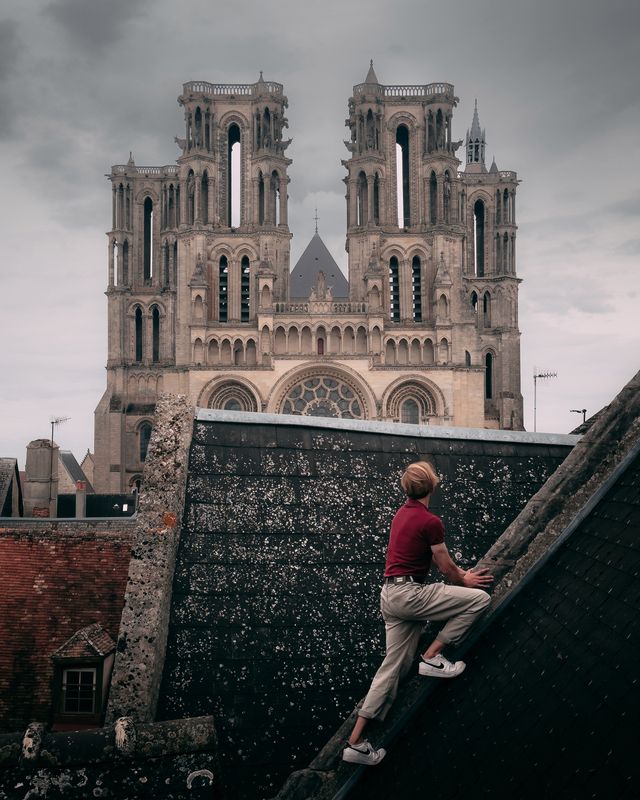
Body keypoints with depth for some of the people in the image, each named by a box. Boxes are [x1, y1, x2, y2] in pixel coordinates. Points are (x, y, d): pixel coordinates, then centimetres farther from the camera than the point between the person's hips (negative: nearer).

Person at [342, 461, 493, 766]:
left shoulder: (402, 514, 16)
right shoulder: (430, 521, -12)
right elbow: (446, 567, -1)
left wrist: (461, 574, 37)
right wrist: (464, 580, 19)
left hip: (390, 596, 9)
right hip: (409, 594, -9)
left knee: (394, 666, 10)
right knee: (479, 598, -4)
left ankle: (355, 743, 9)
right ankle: (432, 657, -1)